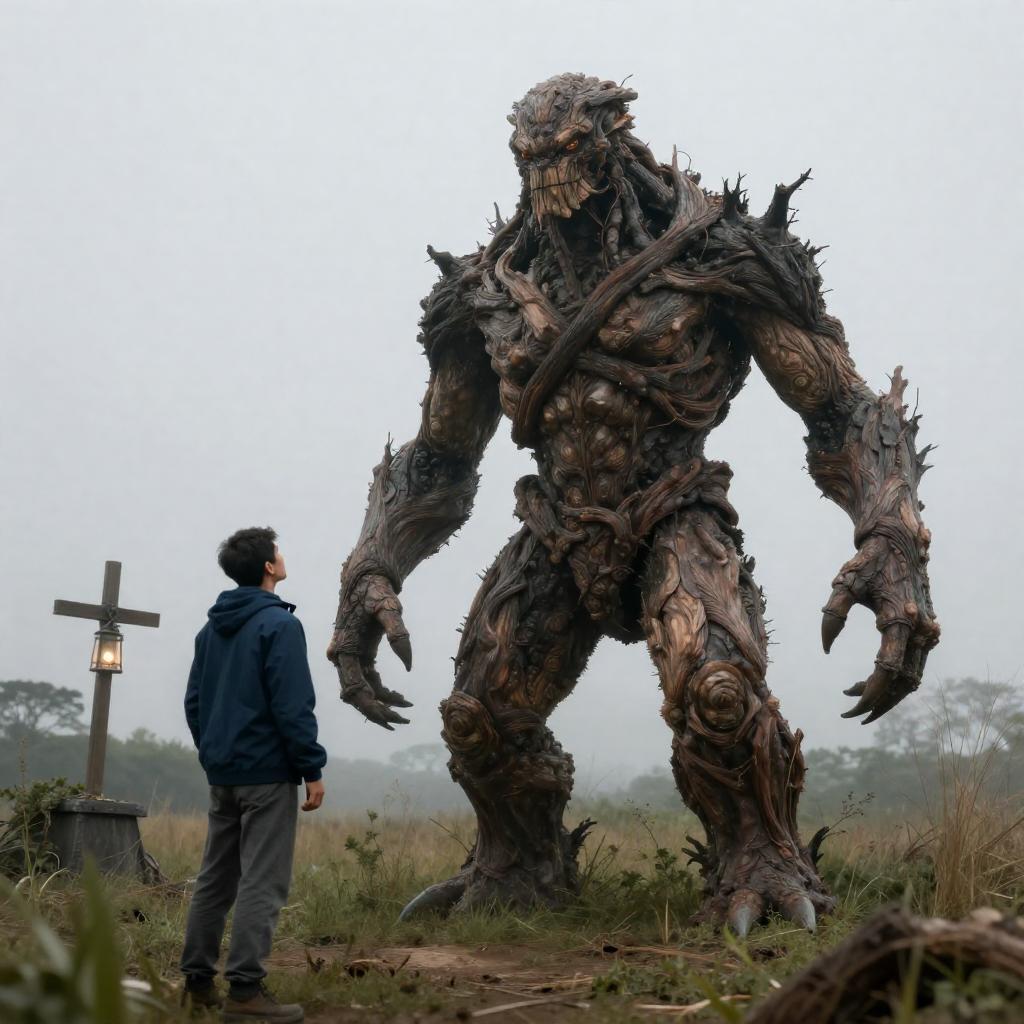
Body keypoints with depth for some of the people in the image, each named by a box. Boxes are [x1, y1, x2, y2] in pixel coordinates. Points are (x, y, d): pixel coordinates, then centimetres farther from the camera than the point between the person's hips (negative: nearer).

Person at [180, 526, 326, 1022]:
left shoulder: (211, 629, 13)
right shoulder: (278, 624, -12)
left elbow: (194, 702, 15)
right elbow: (293, 707, -16)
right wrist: (312, 769, -12)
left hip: (222, 774, 8)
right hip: (267, 774, -8)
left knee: (214, 878, 12)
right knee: (262, 882, -6)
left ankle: (197, 981, 15)